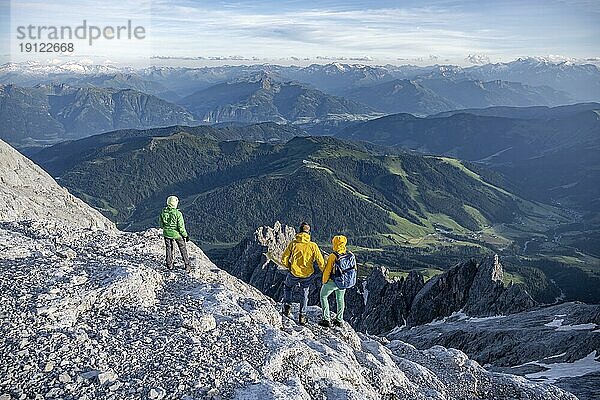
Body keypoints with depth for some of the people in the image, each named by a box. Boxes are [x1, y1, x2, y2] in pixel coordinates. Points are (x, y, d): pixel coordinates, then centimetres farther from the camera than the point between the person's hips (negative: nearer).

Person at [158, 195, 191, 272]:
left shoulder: (163, 212, -9)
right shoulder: (178, 213, -23)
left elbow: (161, 224, 3)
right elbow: (181, 227, -19)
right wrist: (186, 235, -6)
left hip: (167, 233, 4)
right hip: (177, 234, -3)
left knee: (169, 248, 21)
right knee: (183, 249, 13)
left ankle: (169, 265, 29)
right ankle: (187, 265, 18)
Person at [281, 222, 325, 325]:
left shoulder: (293, 244, -7)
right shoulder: (313, 246, -8)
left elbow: (284, 260, -4)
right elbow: (320, 262, -8)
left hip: (294, 274, 0)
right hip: (308, 276, 1)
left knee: (287, 287, 29)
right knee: (305, 294, 21)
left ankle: (287, 307, 17)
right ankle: (302, 316, 23)